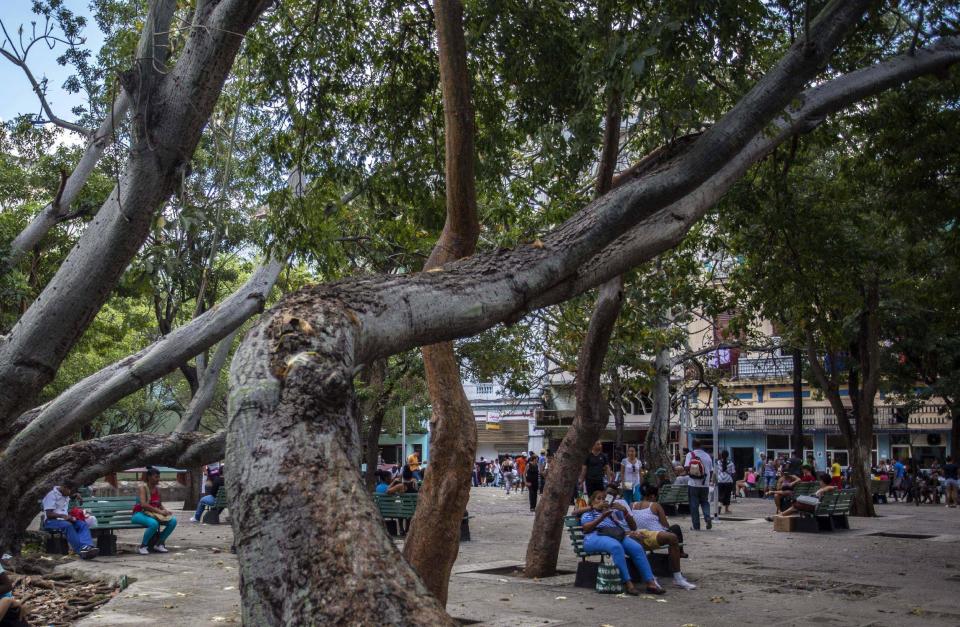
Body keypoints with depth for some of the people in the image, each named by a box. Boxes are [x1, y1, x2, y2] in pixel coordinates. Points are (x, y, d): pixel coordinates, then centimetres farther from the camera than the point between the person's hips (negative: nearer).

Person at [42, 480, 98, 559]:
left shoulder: (66, 496, 18)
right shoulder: (51, 495, -7)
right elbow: (49, 514, -16)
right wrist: (63, 516, -27)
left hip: (65, 519, 7)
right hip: (51, 521, -7)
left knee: (82, 524, -23)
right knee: (68, 525, -38)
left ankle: (87, 546, -48)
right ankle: (81, 550, -47)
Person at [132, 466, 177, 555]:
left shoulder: (157, 489, 10)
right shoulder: (143, 487, -12)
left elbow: (160, 504, 15)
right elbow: (143, 504, -25)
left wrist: (165, 510, -7)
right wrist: (159, 511, -27)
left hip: (154, 514, 7)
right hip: (140, 514, -7)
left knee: (173, 521, -12)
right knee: (154, 523, -39)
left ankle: (159, 544, 1)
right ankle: (142, 547, -17)